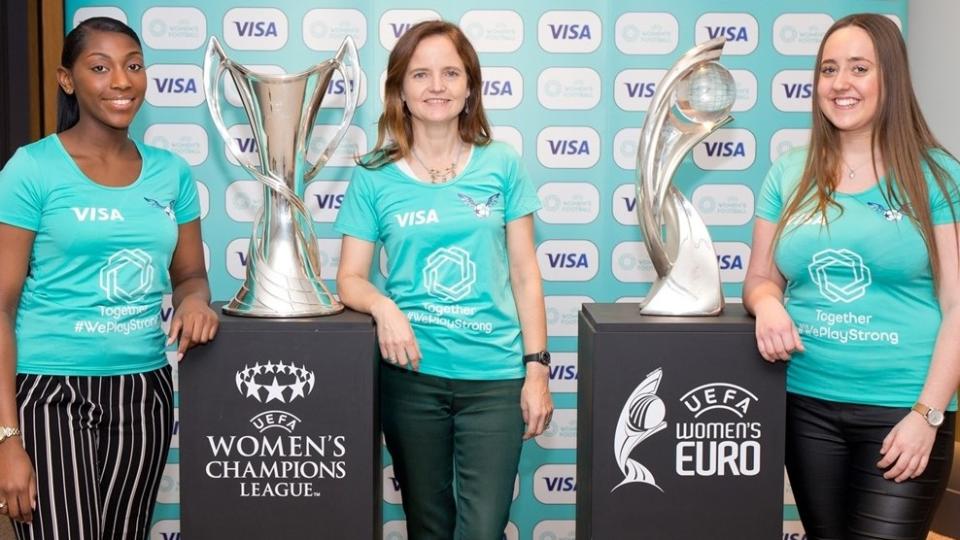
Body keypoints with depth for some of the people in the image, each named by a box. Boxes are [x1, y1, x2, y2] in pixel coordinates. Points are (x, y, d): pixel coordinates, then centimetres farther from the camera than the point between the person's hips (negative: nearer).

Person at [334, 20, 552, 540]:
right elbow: (350, 278, 2)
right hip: (412, 375, 0)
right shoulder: (374, 176, 0)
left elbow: (524, 274, 4)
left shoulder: (502, 166, 2)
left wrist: (537, 366, -1)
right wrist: (384, 306, -19)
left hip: (496, 375, 0)